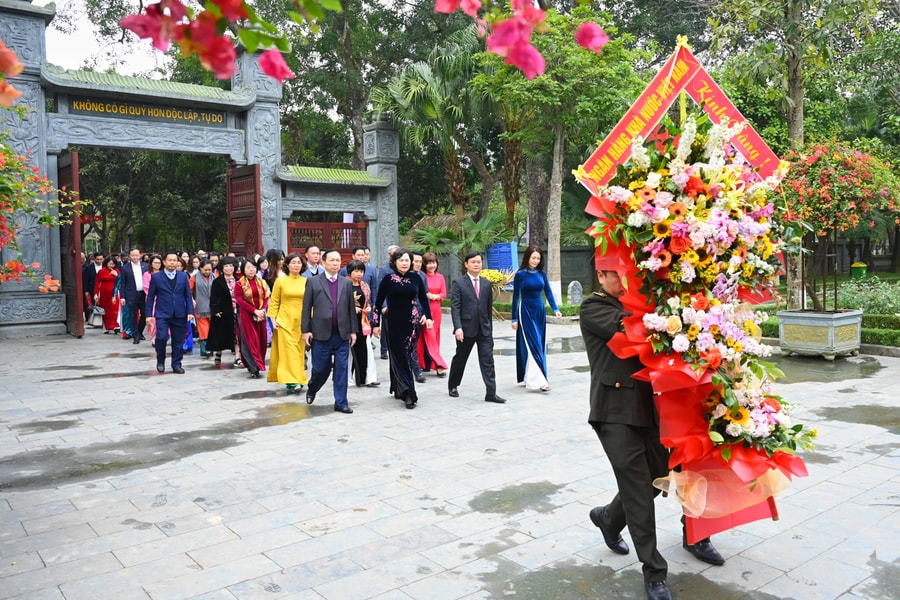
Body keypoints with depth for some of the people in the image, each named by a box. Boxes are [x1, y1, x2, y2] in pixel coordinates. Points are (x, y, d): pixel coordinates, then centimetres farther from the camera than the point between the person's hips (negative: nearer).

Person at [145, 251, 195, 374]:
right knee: (161, 337, -15)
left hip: (179, 314, 2)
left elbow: (188, 295, 8)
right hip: (162, 314, -2)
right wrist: (149, 314, -2)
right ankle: (160, 361, 9)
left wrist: (190, 311, -2)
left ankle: (176, 365, 17)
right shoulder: (156, 277, 2)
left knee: (178, 340, 5)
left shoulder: (183, 276, 8)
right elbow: (150, 297, 3)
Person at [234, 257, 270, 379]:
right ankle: (254, 368, -7)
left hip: (260, 315, 4)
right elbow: (240, 300, -9)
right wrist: (254, 310, -17)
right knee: (250, 340, -5)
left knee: (261, 340, 4)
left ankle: (256, 365, 16)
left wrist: (263, 310, -12)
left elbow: (266, 297, 6)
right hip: (246, 316, -4)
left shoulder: (261, 282, 9)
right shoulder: (239, 284, -2)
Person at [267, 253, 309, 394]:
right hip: (284, 321, -2)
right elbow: (274, 302, 3)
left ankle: (298, 379, 16)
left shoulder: (306, 282, 6)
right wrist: (273, 320, -4)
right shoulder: (280, 281, 1)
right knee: (289, 350, -8)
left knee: (299, 352, 6)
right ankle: (292, 382, -9)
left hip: (301, 322, 2)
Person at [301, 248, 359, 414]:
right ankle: (312, 389, 36)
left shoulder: (346, 283, 9)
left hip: (342, 334, 2)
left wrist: (353, 330, 5)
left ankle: (341, 403, 11)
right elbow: (306, 307, 0)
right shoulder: (313, 282, 1)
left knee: (341, 369, 2)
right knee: (321, 368, 6)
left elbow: (351, 308, 9)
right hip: (321, 334, -2)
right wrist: (306, 330, -5)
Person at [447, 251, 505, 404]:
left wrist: (490, 327, 12)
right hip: (466, 328, -3)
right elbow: (455, 307, -10)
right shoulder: (458, 283, -4)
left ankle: (491, 393, -2)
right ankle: (453, 386, 31)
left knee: (488, 361, -3)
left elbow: (489, 307, 12)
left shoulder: (487, 283, 9)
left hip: (484, 328, 3)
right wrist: (458, 327, -19)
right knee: (460, 358, 12)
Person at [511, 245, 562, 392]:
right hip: (526, 312, -5)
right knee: (532, 346, -9)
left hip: (540, 312, 5)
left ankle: (527, 378, 18)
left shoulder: (542, 273, 6)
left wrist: (555, 309, -8)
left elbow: (548, 293, 7)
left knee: (540, 345, 7)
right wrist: (514, 319, -4)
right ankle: (538, 380, -12)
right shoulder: (520, 274, -5)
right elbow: (515, 297, -2)